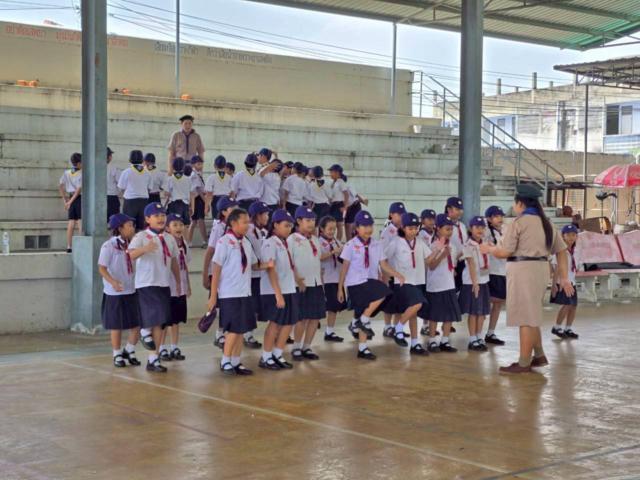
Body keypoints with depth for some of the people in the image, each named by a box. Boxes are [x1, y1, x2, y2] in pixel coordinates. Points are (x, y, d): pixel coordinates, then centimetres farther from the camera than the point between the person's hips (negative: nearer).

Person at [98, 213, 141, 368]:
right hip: (114, 293, -6)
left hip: (132, 291, 6)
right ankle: (117, 355, 21)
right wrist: (113, 282, -31)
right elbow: (101, 268, -16)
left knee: (137, 324, 6)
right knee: (116, 326, 5)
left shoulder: (131, 245, 7)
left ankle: (129, 351, 27)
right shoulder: (109, 245, -12)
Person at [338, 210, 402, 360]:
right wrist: (340, 288, -1)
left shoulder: (377, 245, 8)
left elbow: (383, 265, 4)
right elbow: (345, 267, -1)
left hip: (370, 282, 5)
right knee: (382, 293, -25)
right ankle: (362, 320, -11)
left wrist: (397, 275, -13)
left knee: (364, 316, 7)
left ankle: (362, 348, 17)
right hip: (355, 284, -5)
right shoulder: (351, 245, -4)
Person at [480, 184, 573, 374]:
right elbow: (561, 250, 14)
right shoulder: (546, 223, 14)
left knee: (525, 317, -3)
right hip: (541, 268, 8)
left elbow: (505, 252, -11)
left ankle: (524, 364, 3)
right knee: (531, 314, 20)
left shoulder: (519, 223, -10)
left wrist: (488, 249, 8)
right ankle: (539, 356, 24)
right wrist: (564, 277, 16)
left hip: (523, 270, -8)